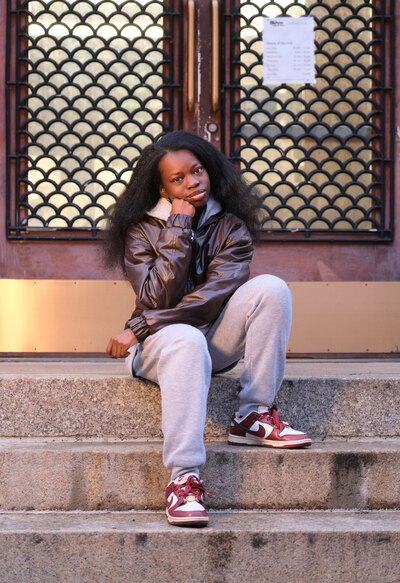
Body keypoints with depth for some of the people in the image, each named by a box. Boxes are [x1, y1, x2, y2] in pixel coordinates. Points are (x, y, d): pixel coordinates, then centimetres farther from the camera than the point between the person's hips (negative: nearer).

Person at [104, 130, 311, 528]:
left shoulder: (230, 226, 0)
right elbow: (158, 299, -16)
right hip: (160, 342, -3)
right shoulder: (141, 230, -2)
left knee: (270, 288, -22)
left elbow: (214, 295, -15)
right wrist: (179, 230, -17)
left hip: (215, 337, 3)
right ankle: (184, 479, -48)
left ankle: (254, 416, -20)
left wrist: (139, 328, -21)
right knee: (186, 341, -40)